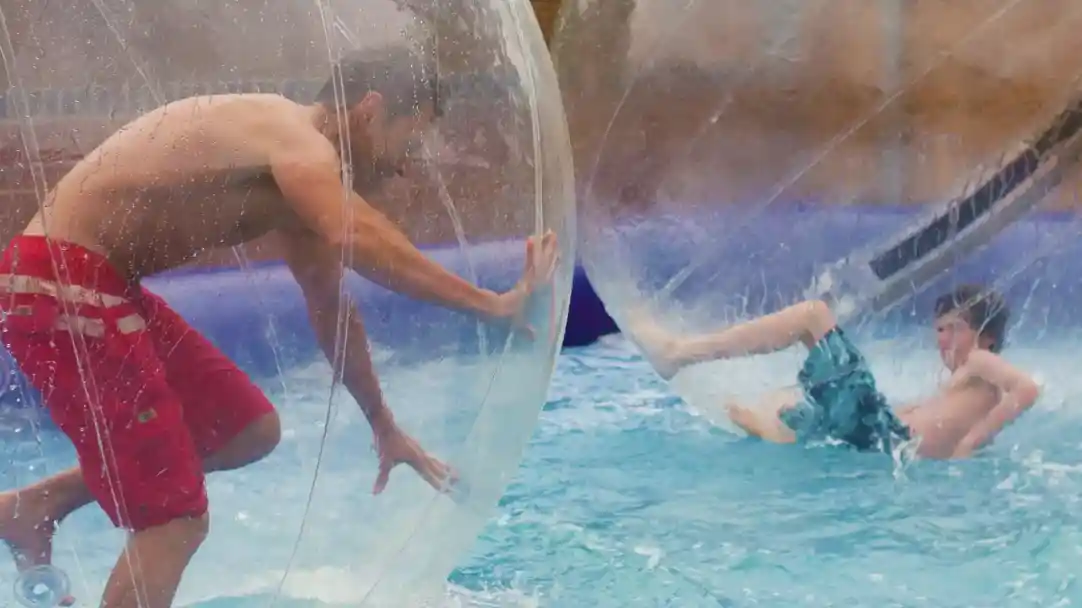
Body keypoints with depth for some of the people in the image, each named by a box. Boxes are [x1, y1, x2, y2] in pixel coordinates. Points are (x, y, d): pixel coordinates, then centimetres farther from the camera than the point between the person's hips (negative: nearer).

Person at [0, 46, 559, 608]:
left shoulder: (293, 173, 14)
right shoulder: (295, 141, -17)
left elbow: (330, 309, 23)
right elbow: (357, 241, -38)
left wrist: (384, 426, 29)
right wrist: (490, 305, -35)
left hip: (100, 286, 10)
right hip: (60, 286, -10)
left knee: (249, 429, 16)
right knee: (174, 518, -9)